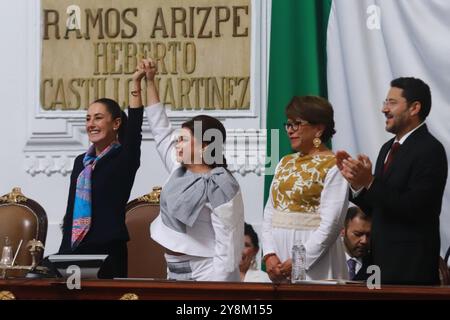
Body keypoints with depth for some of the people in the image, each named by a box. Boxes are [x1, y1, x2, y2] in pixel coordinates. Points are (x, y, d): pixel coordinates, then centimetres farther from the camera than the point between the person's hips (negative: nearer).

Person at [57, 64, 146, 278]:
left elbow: (134, 128, -18)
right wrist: (63, 253, 15)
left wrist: (136, 84, -24)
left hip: (108, 252, -6)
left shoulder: (123, 158, 0)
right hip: (75, 251, 6)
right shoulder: (81, 162, 17)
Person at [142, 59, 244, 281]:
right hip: (176, 273, 8)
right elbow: (161, 130, 19)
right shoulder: (179, 169, 8)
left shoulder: (220, 189, -15)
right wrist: (150, 82, 20)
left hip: (206, 276, -8)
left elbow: (227, 247, -17)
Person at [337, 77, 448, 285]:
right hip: (383, 260, 8)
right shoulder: (388, 148, 15)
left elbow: (413, 208, -21)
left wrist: (370, 182, -23)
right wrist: (356, 181, -2)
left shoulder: (430, 150, -12)